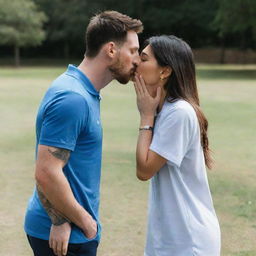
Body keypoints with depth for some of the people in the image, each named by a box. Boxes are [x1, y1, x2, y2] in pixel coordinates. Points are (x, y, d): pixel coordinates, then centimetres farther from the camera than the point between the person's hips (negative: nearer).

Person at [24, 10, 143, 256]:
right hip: (68, 235, -9)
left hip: (63, 227, 9)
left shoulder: (84, 93, 8)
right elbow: (46, 173, -26)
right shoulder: (72, 99, -22)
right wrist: (85, 221, -14)